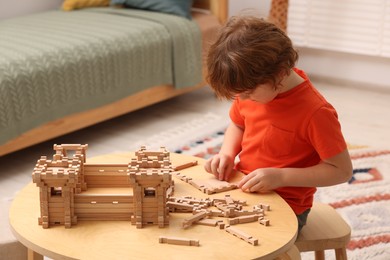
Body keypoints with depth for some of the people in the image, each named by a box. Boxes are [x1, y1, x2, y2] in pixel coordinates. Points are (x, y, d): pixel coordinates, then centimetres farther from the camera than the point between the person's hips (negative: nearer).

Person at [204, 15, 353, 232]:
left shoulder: (316, 112, -23)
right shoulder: (252, 87, -3)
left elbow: (342, 170, -17)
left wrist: (280, 177, -25)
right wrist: (227, 154, -5)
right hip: (242, 188, 7)